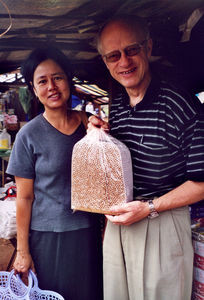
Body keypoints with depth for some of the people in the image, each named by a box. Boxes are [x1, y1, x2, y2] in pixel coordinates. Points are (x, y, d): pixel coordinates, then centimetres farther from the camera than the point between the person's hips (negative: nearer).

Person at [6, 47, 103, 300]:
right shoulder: (29, 135, -9)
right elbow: (24, 197, -6)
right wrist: (22, 250, -4)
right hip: (48, 236, -3)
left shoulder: (88, 123, -1)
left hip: (88, 231, 3)